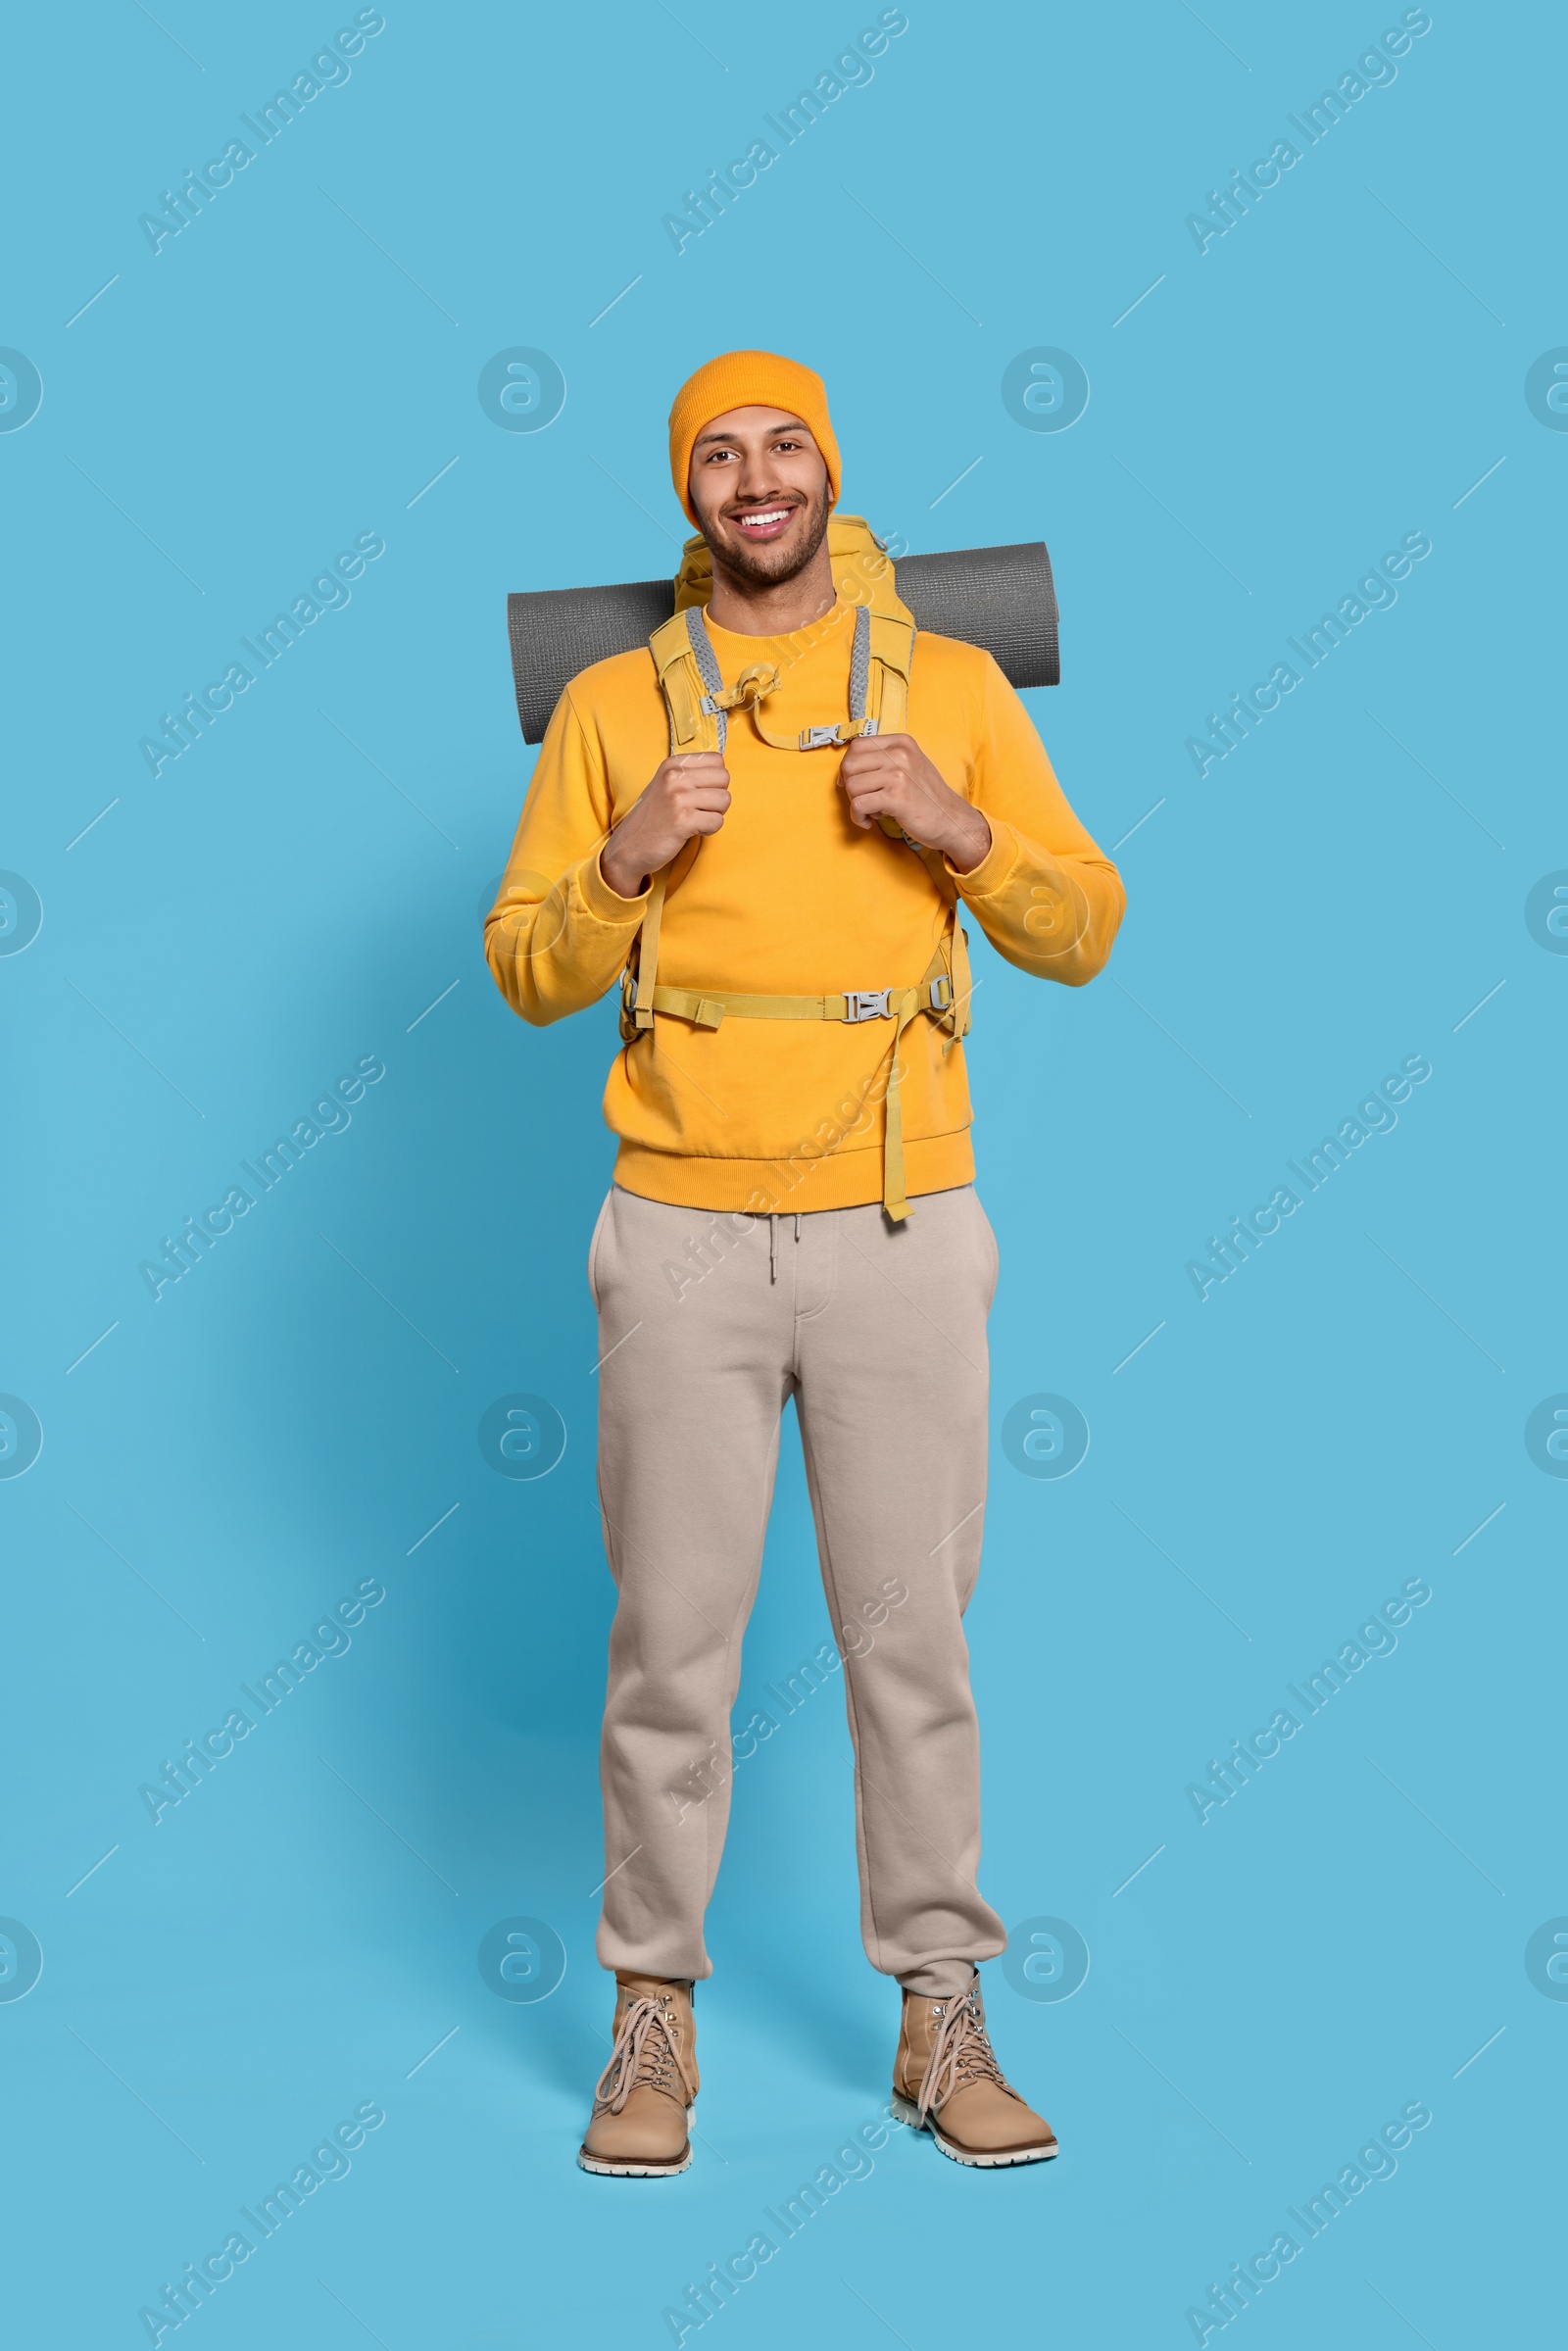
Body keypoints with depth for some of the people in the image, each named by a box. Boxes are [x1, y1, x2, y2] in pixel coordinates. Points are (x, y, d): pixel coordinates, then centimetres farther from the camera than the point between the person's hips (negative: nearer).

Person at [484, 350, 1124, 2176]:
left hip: (897, 1231, 0)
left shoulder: (952, 685, 8)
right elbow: (525, 972, 6)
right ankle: (654, 2017, 15)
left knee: (914, 1636, 4)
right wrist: (625, 860, -12)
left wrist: (962, 830, -10)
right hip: (682, 1236, 0)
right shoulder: (612, 702, 8)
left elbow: (1083, 934, 7)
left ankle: (942, 2020, 15)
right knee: (671, 1643, 3)